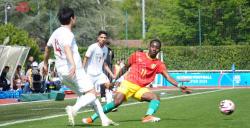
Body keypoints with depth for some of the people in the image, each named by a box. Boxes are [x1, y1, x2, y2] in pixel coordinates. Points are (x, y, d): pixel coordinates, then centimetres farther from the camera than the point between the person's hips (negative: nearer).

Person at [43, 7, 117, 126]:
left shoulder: (56, 32, 14)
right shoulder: (67, 34, -14)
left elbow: (47, 48, 29)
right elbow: (67, 48, -33)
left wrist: (45, 64, 45)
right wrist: (73, 64, -48)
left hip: (61, 72, 9)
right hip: (74, 70, -9)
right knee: (92, 94, -7)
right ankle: (74, 109, -31)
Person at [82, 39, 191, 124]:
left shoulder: (159, 64, 4)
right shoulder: (137, 56, 2)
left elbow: (168, 77, -3)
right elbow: (126, 67, 12)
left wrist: (179, 86, -19)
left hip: (140, 89, 3)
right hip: (128, 84, -3)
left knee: (156, 98, -20)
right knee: (117, 102, -23)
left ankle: (148, 116, -41)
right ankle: (92, 118, -17)